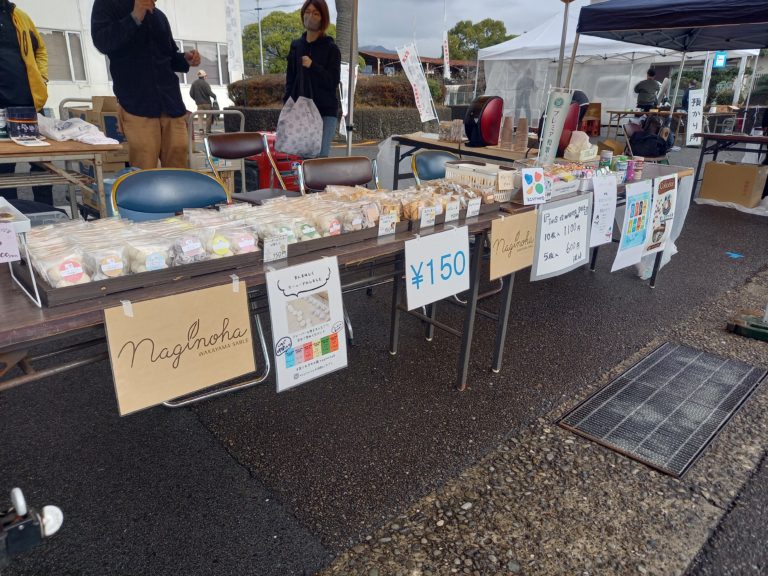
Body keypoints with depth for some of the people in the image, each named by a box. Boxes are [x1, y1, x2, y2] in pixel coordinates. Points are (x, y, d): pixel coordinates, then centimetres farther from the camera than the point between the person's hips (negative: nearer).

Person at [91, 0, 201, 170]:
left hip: (171, 102, 5)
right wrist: (134, 18, -16)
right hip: (137, 103, -5)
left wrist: (186, 60, 6)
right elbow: (102, 42, -8)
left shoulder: (159, 16, 23)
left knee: (178, 167, -2)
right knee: (144, 173, -9)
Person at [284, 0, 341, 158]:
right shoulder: (296, 45, 13)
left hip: (325, 111, -3)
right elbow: (290, 78, 14)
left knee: (321, 155, -9)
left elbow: (334, 81, -6)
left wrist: (313, 66, -17)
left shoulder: (331, 48, 1)